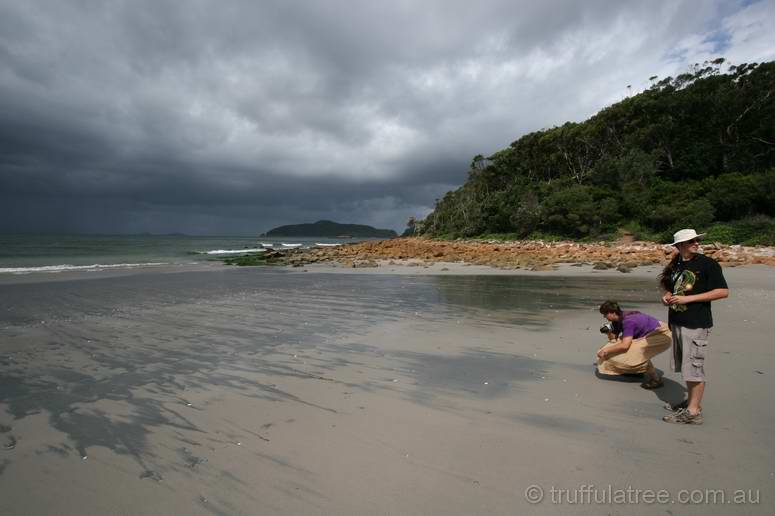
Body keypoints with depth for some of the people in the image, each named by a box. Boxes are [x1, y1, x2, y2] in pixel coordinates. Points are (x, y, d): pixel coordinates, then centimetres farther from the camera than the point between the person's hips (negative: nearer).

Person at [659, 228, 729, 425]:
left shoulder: (707, 264, -9)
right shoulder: (675, 265, 10)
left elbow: (723, 291, -12)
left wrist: (688, 298, -18)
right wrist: (667, 296, 2)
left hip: (697, 323, -7)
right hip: (677, 322, 7)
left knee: (694, 367, -3)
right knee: (685, 366, 16)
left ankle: (693, 412, 6)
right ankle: (691, 401, 30)